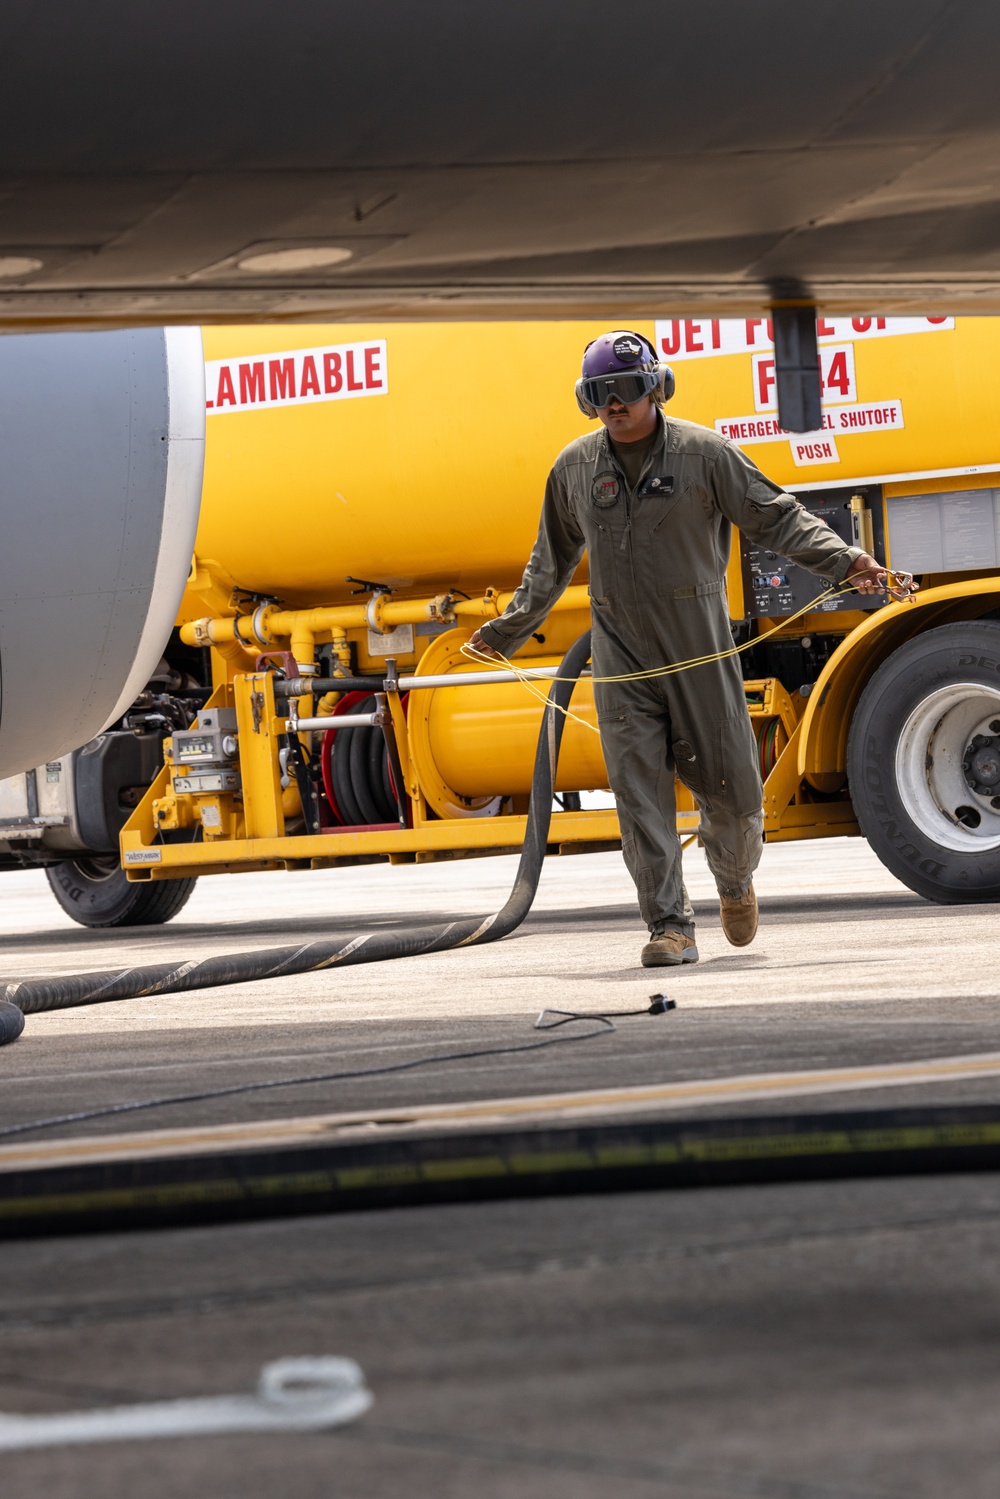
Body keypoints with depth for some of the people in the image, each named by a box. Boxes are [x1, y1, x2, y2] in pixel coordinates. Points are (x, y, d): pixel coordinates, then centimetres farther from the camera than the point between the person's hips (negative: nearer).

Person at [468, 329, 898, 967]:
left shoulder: (704, 453, -4)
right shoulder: (574, 467, 6)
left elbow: (777, 517, -2)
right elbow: (551, 561, 20)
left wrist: (843, 560, -16)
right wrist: (507, 631, 26)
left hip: (699, 650, -2)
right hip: (620, 657, 2)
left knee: (729, 783, 2)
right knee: (640, 792, -6)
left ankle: (735, 880, 34)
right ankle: (671, 927, -2)